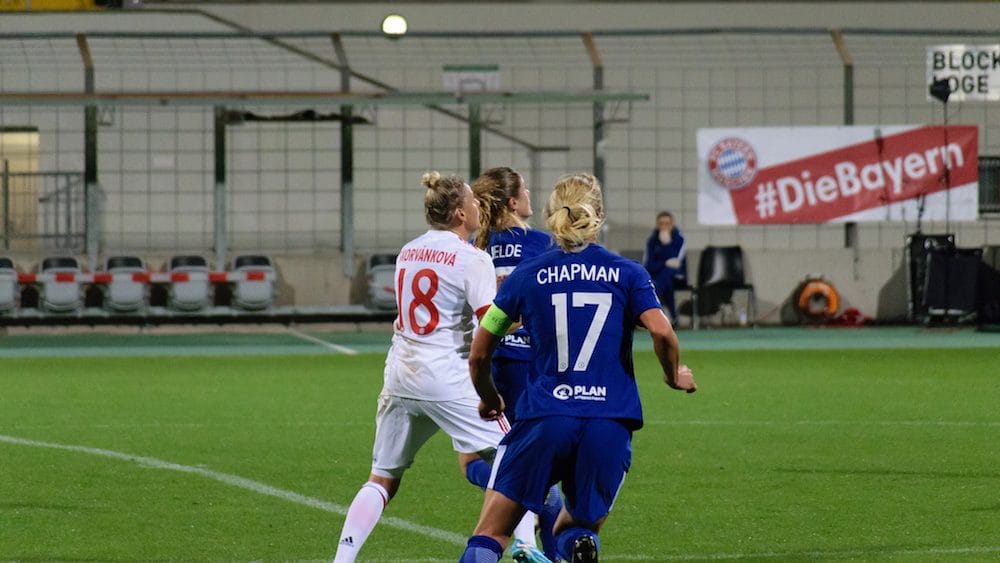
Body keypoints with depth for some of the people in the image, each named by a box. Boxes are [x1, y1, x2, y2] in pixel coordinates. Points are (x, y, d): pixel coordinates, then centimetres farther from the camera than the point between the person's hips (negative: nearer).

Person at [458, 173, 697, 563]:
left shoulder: (526, 275, 7)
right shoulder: (627, 274, 6)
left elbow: (478, 355, 10)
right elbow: (661, 332, -9)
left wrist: (488, 399, 29)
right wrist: (674, 376, 12)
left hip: (543, 419, -1)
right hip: (610, 424, 1)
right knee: (578, 528, 20)